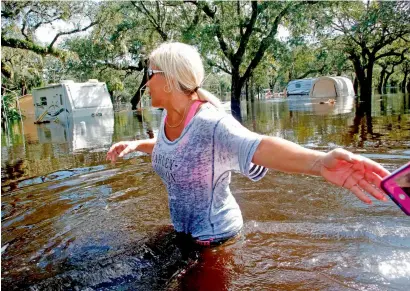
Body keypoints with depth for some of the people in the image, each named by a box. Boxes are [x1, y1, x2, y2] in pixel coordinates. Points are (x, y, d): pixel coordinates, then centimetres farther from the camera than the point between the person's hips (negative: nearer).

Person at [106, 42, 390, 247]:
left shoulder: (212, 124, -32)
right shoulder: (169, 119, -6)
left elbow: (259, 146, -52)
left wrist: (318, 161, -69)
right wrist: (135, 144, 9)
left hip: (215, 238, -7)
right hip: (183, 231, 7)